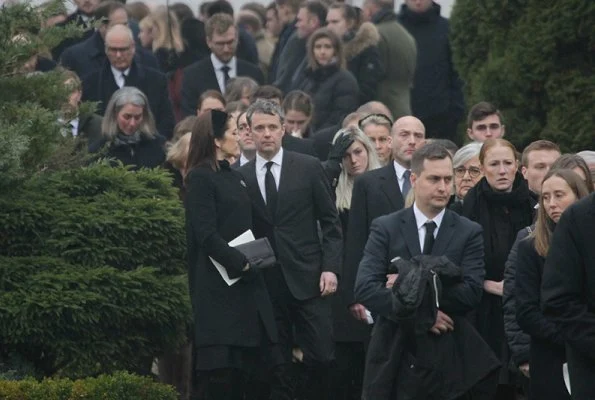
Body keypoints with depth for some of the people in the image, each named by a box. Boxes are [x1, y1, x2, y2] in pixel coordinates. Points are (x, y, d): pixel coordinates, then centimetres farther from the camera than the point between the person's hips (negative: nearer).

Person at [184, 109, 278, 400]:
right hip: (218, 286, -8)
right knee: (220, 366, -9)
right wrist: (241, 264, -18)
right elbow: (206, 235, -15)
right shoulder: (200, 178, -8)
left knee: (240, 365, 7)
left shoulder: (234, 177, 17)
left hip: (244, 285, 8)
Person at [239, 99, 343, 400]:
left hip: (308, 280, -1)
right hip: (266, 284, 1)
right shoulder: (241, 177, 6)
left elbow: (330, 222, 4)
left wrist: (330, 268, -5)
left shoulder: (309, 168, 3)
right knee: (277, 365, 4)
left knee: (320, 358, -6)